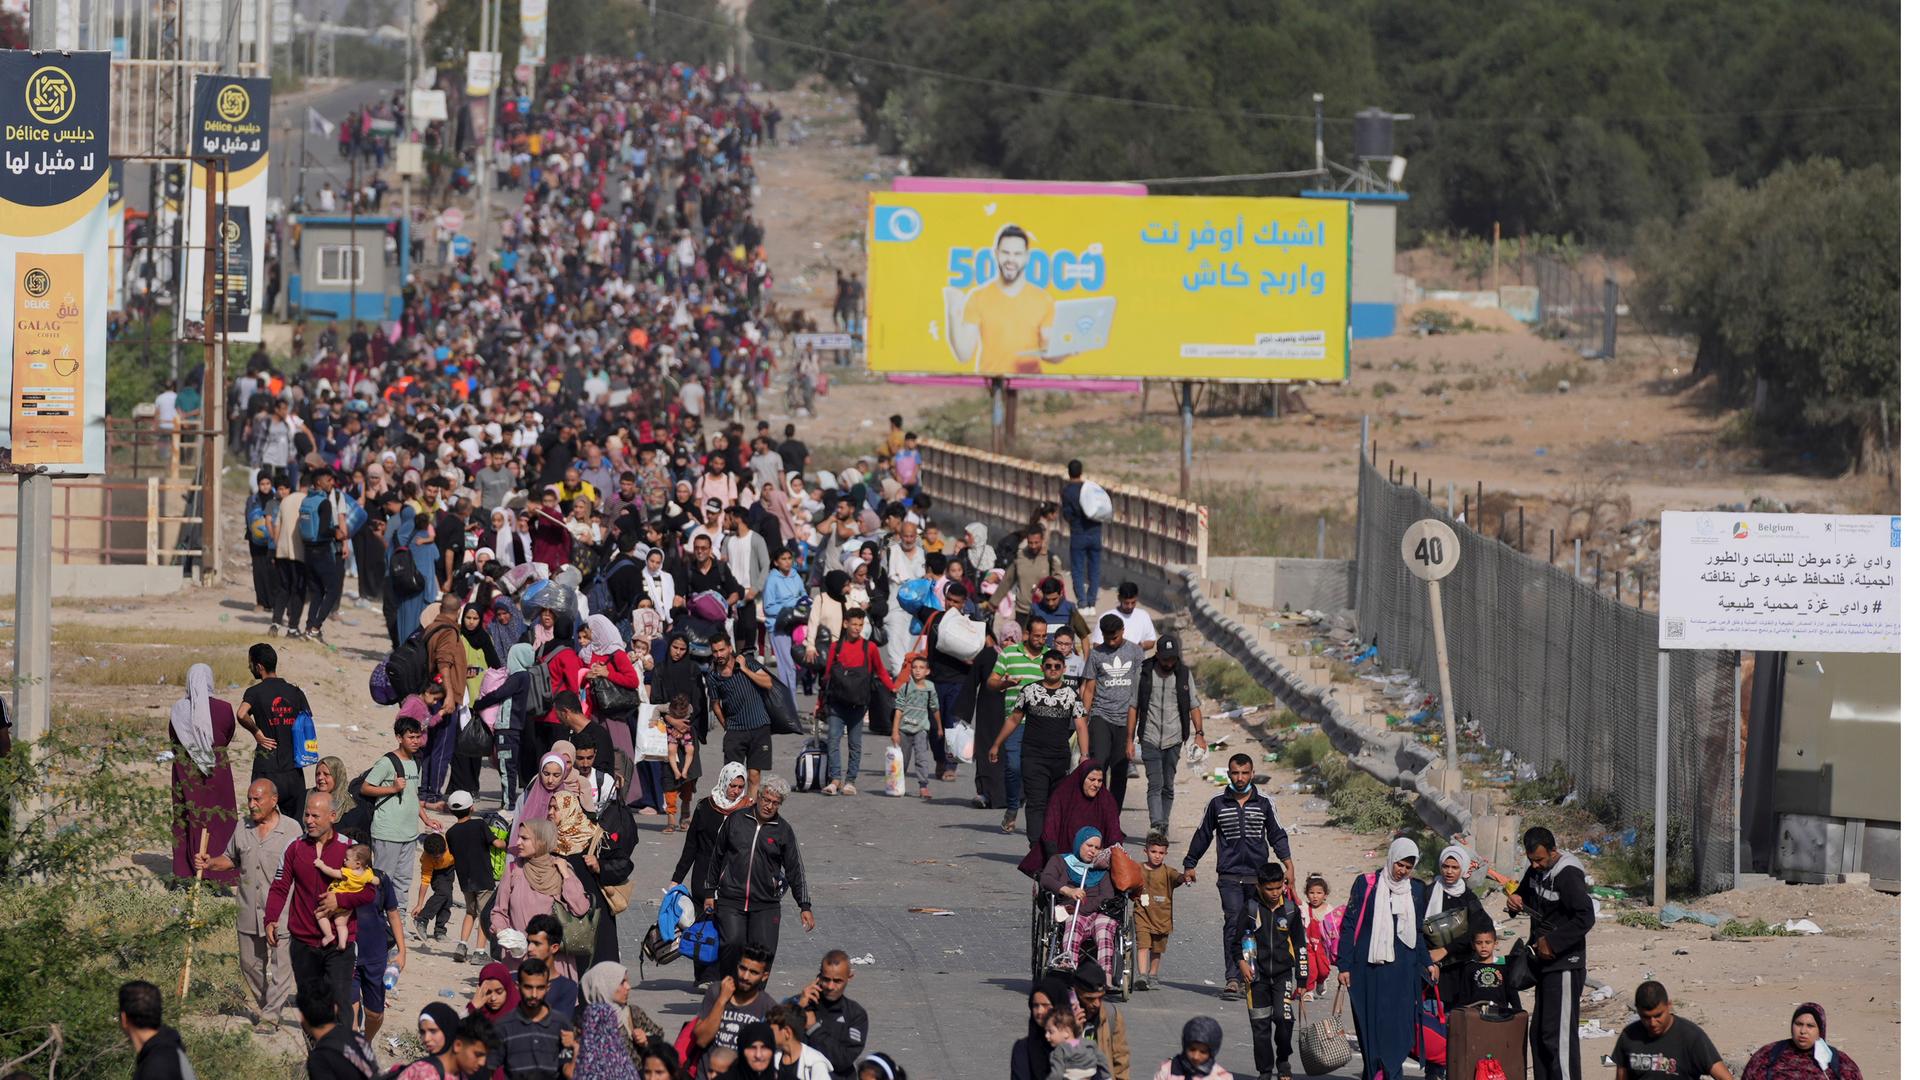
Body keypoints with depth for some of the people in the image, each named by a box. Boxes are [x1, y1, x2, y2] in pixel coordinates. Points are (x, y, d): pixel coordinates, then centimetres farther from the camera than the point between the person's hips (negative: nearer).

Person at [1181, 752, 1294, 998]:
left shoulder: (1264, 804, 8)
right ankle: (1233, 979, -15)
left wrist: (1289, 865, 3)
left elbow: (1277, 837, 14)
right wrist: (1189, 865, 22)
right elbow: (1202, 836, 17)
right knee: (1233, 925, -12)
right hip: (1230, 875, -1)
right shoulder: (1217, 804, 7)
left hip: (1258, 876, 1)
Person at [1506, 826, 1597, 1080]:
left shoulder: (1569, 875, -17)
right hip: (1545, 964, 10)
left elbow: (1585, 918, -25)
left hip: (1565, 966, -10)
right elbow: (1524, 897, 27)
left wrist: (1552, 942, -22)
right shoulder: (1535, 871, 10)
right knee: (1538, 1034, 14)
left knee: (1558, 1036, -11)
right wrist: (1515, 902, 2)